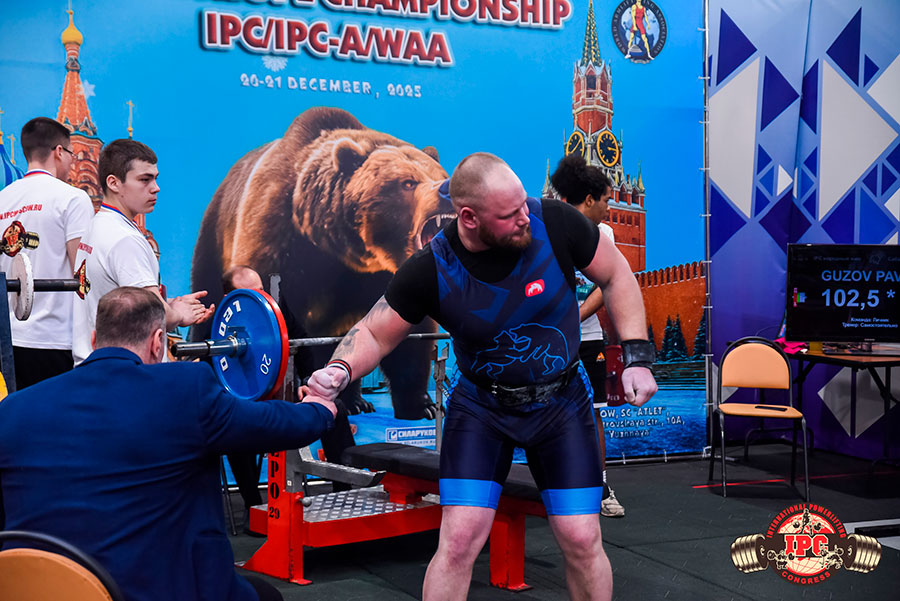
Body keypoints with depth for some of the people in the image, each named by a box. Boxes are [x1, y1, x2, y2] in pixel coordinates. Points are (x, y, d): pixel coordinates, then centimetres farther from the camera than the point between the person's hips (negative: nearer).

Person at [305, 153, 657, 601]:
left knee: (582, 540, -1)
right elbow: (375, 333, -6)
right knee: (460, 539, -9)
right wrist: (340, 370, -27)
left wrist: (637, 355, -9)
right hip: (481, 406, -1)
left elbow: (616, 275, -3)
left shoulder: (554, 223, -20)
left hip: (562, 400, 1)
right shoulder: (429, 271, -20)